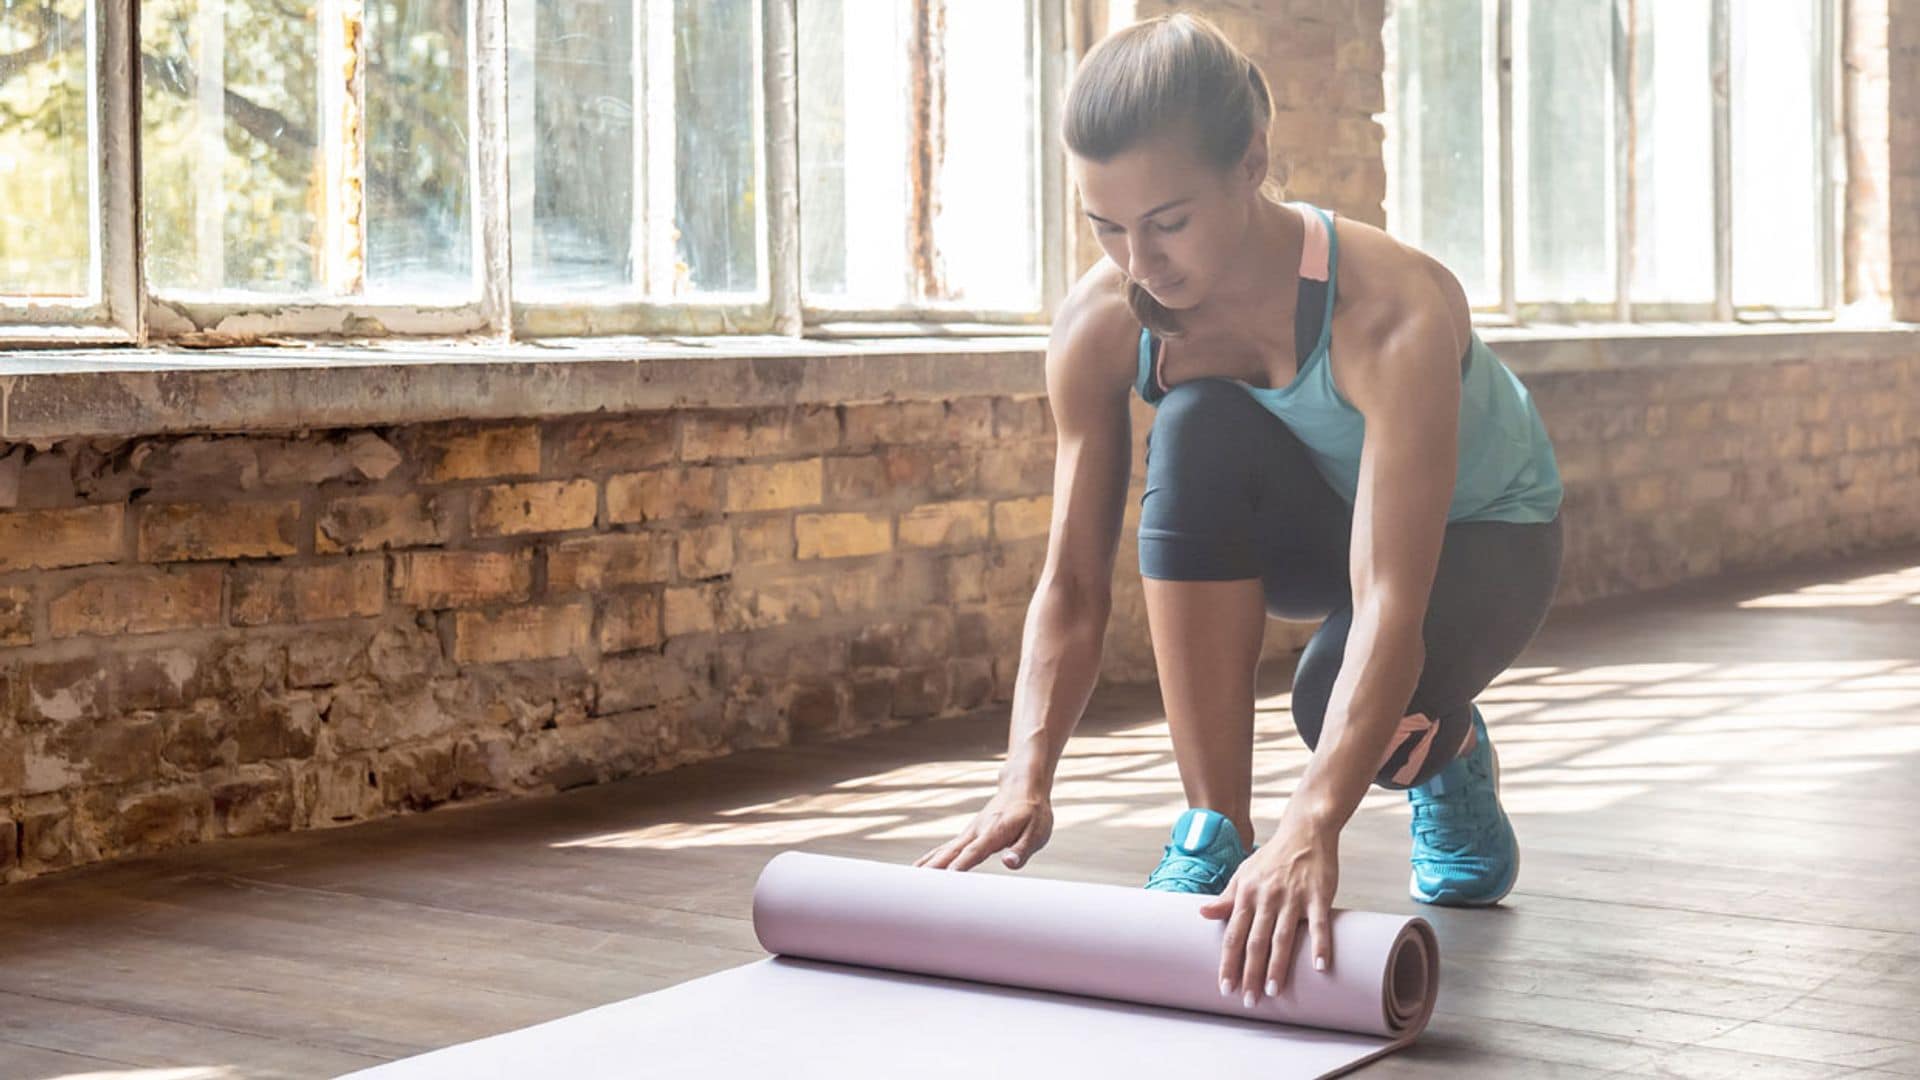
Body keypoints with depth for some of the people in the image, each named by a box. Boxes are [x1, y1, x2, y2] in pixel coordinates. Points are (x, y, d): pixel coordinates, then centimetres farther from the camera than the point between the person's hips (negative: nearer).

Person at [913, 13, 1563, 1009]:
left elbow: (1390, 607, -47)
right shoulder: (1099, 327, -25)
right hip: (1309, 524, 4)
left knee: (1350, 701, -36)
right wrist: (1026, 780, -38)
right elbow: (1072, 586, -22)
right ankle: (1214, 836, -24)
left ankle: (1452, 758, 5)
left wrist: (1312, 826, -60)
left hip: (1477, 533, -4)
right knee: (1198, 431, -33)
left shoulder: (1392, 312, -39)